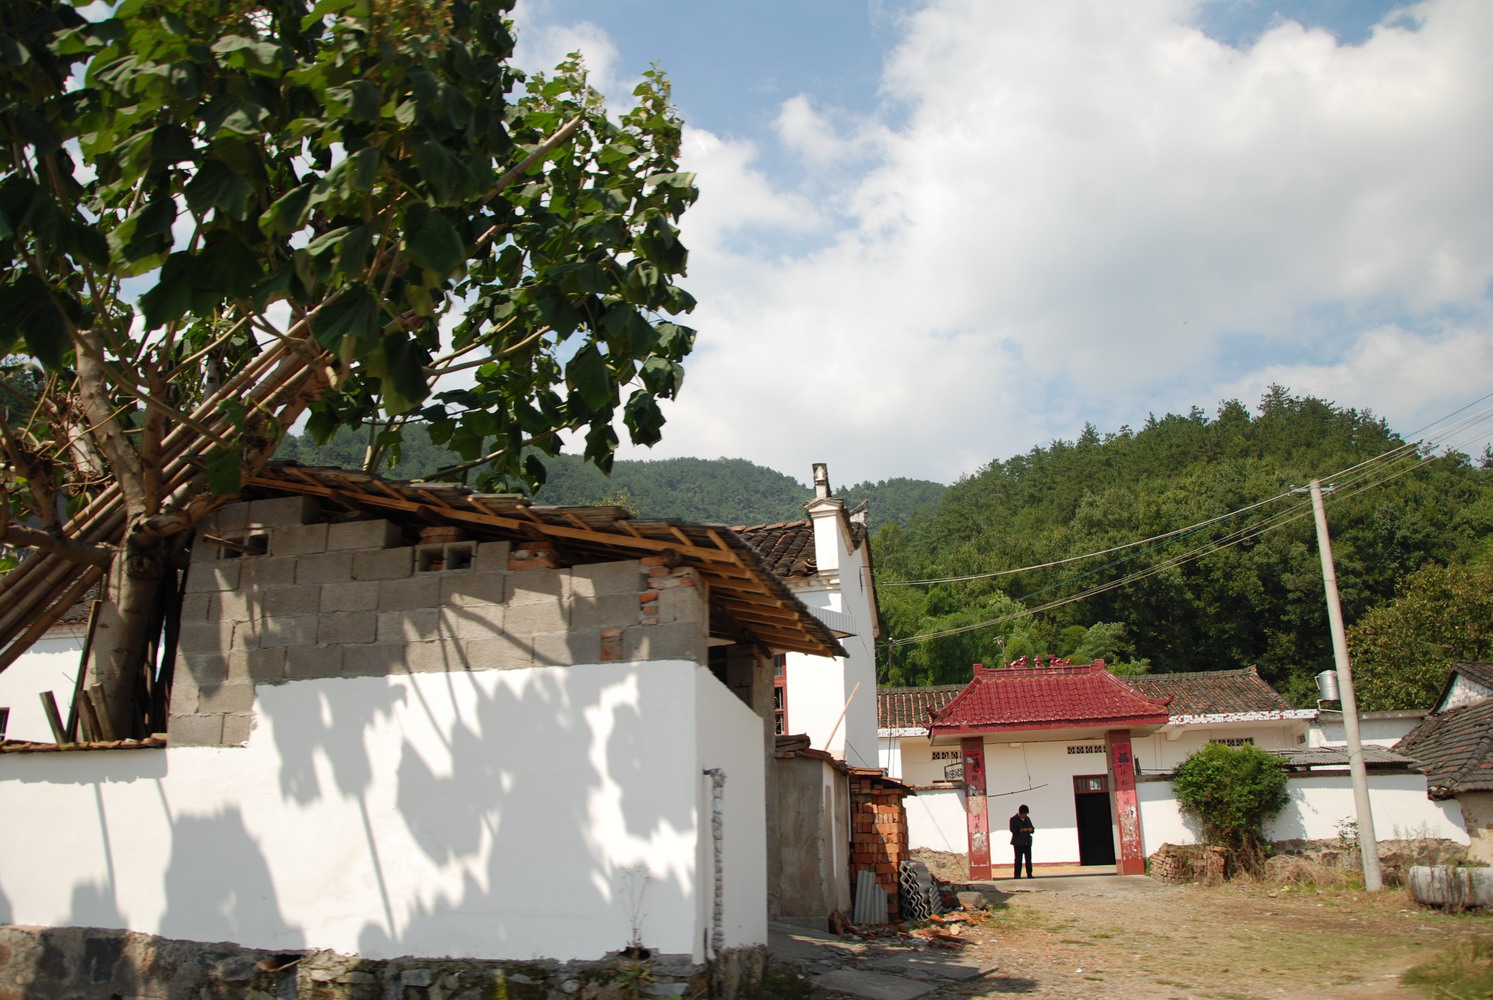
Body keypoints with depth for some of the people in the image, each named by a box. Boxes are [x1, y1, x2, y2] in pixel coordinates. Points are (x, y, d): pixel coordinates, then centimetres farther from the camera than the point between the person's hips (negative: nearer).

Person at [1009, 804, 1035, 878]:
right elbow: (1012, 829, -11)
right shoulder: (1013, 819, -2)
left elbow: (1032, 828, 17)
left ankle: (1029, 874, 7)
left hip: (1027, 842, 5)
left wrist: (1031, 829, -7)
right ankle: (1017, 875, -5)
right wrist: (1021, 830, -26)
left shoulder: (1027, 819, 15)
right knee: (1018, 859, -7)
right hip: (1018, 843, -5)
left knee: (1028, 859, 2)